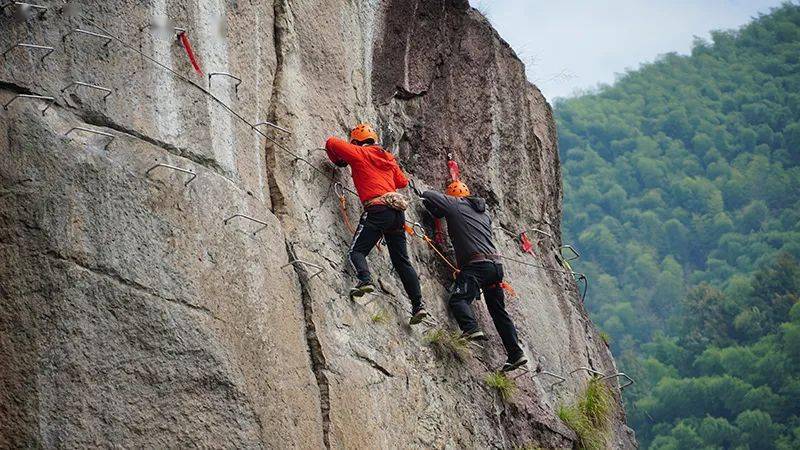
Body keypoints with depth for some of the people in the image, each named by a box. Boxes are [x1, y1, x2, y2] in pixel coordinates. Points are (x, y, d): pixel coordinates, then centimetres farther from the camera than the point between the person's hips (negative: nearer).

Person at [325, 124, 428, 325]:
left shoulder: (358, 154, 8)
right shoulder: (388, 158, 24)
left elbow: (332, 142, 6)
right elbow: (402, 181, 30)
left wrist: (338, 161, 25)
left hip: (377, 209, -6)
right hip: (398, 210, 6)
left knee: (357, 251, -5)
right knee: (402, 260, 8)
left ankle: (365, 280, -35)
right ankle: (418, 305, 1)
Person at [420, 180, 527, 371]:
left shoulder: (455, 205, 5)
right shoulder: (483, 212, 24)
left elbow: (427, 195, 10)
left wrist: (437, 212, 29)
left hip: (476, 265, -7)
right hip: (496, 265, 7)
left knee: (457, 299, -17)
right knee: (498, 311, 13)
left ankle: (471, 329, -42)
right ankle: (516, 353, 9)